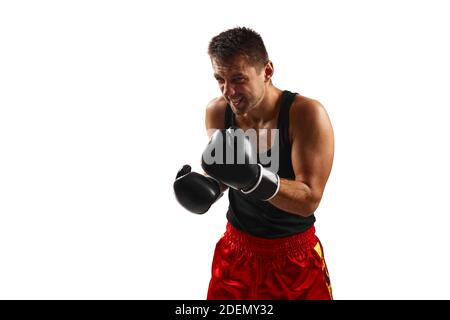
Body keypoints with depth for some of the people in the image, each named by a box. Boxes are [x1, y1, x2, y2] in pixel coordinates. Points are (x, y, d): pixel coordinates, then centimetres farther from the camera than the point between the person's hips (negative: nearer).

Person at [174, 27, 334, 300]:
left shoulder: (307, 114, -22)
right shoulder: (217, 112, -9)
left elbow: (310, 199, -25)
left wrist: (253, 177, -40)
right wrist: (207, 185, -16)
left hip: (295, 255, -3)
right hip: (237, 247, 3)